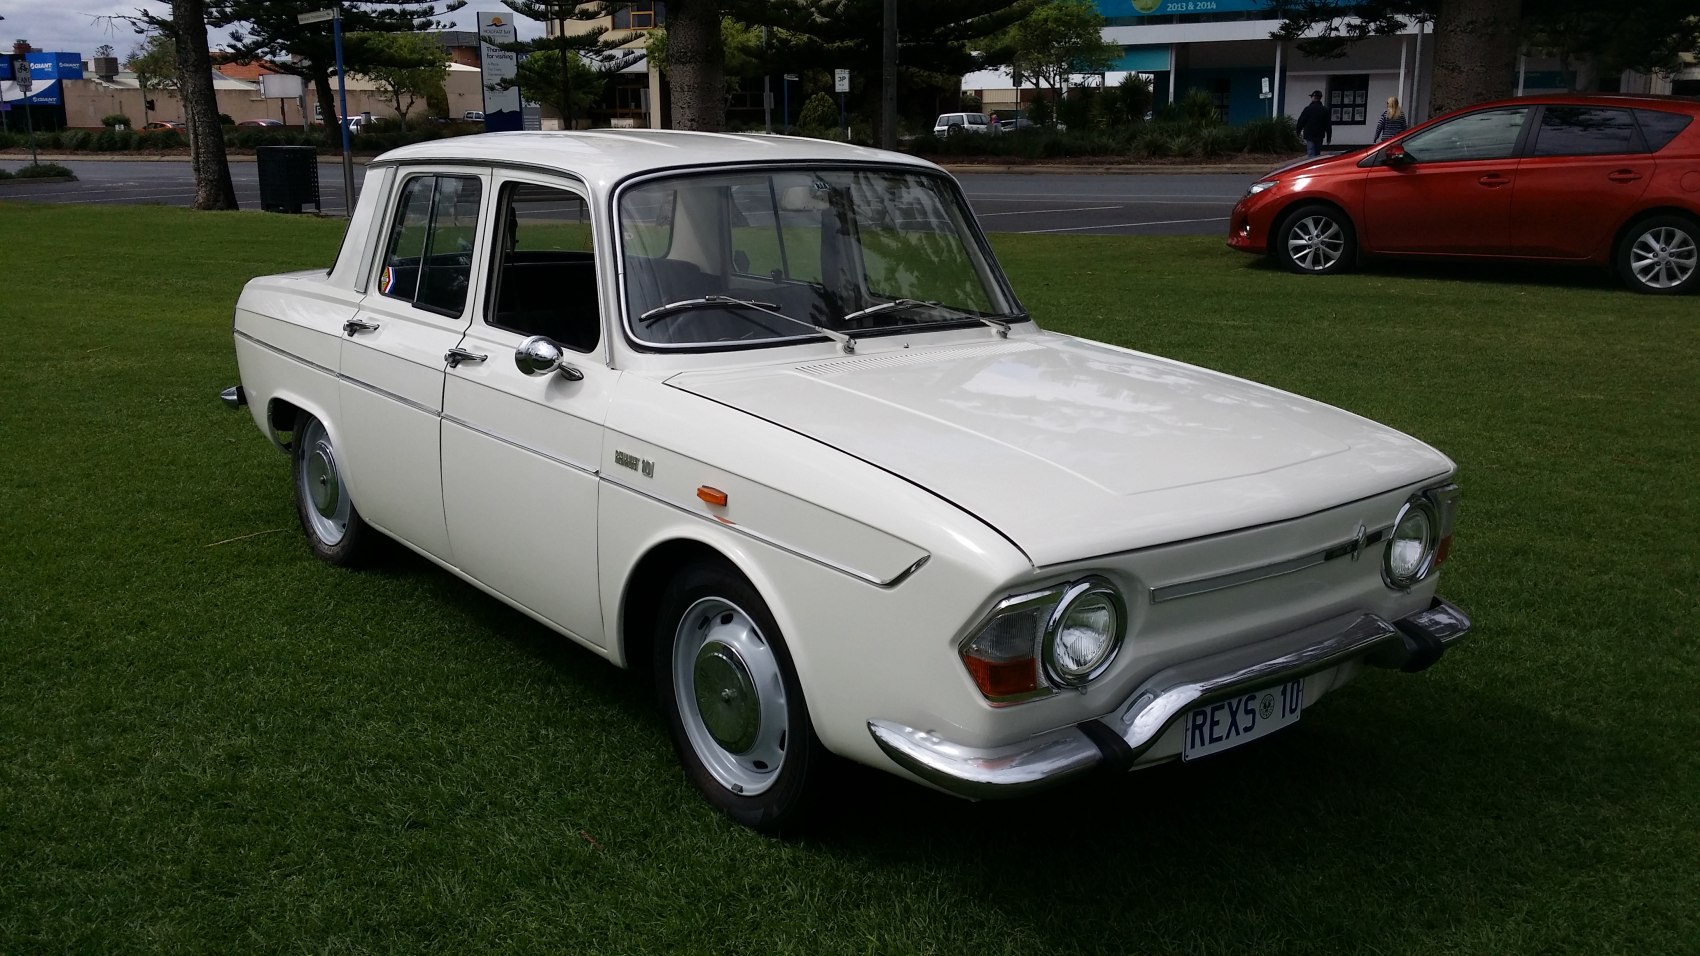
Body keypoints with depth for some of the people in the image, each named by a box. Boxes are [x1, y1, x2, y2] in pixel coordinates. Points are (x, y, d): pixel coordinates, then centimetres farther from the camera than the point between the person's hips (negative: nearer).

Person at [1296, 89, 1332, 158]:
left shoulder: (1308, 109, -9)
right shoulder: (1325, 110, 5)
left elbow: (1301, 121, -3)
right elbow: (1328, 125, 7)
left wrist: (1298, 131, 14)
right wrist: (1328, 137, 13)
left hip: (1310, 135, -5)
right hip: (1320, 136, 5)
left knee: (1310, 154, -10)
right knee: (1317, 153, 16)